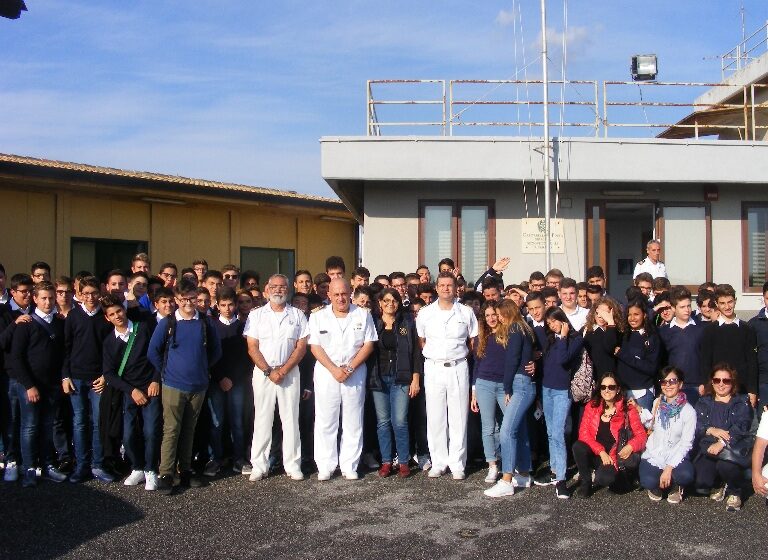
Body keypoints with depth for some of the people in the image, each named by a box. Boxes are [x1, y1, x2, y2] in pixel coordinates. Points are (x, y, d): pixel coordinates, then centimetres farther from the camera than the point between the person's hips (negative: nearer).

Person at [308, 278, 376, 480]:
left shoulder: (363, 316, 4)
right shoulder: (318, 317, 4)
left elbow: (368, 345, 1)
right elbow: (315, 347, -1)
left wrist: (350, 368, -10)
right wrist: (334, 369, -12)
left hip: (355, 373, 0)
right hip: (326, 372, 0)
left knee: (353, 422, 3)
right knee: (325, 421, 2)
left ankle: (349, 466, 12)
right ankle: (325, 466, 9)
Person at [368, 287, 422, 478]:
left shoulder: (407, 323, 4)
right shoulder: (373, 323, 6)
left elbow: (416, 352, 2)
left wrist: (416, 379, -4)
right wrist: (370, 378, -2)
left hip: (401, 378, -2)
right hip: (378, 378, 2)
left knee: (399, 421, -6)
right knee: (383, 422, 5)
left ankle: (403, 462, 5)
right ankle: (386, 461, 14)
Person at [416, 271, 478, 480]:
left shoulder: (466, 312, 3)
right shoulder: (425, 313, 5)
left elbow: (473, 341, 9)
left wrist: (459, 355, 3)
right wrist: (432, 356, 6)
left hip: (458, 368, -1)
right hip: (433, 369, 1)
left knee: (458, 418, 2)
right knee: (435, 418, 4)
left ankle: (457, 464, 10)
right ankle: (438, 463, 13)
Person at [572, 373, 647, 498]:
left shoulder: (628, 410, -2)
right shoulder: (591, 407, 2)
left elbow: (640, 435, -1)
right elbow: (583, 433, -5)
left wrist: (630, 446, -24)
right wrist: (601, 452, -18)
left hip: (617, 457, -2)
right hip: (595, 454, 2)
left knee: (604, 478, -33)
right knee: (578, 447, -30)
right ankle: (585, 481, -5)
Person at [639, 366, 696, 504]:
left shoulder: (688, 411, -6)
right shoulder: (657, 403, 4)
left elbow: (686, 443, -10)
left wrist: (669, 468, -19)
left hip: (675, 456, -1)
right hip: (653, 455, 1)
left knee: (686, 475, -33)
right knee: (649, 482, -28)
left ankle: (675, 487, 6)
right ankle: (655, 487, 13)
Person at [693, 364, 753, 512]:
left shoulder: (742, 403, 7)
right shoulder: (703, 403, 16)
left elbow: (741, 427, -11)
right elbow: (695, 425, 2)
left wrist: (722, 443, -26)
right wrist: (711, 430, -19)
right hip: (708, 449, 2)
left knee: (725, 465, -37)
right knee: (702, 485, -20)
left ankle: (734, 492, -2)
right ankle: (718, 485, 19)